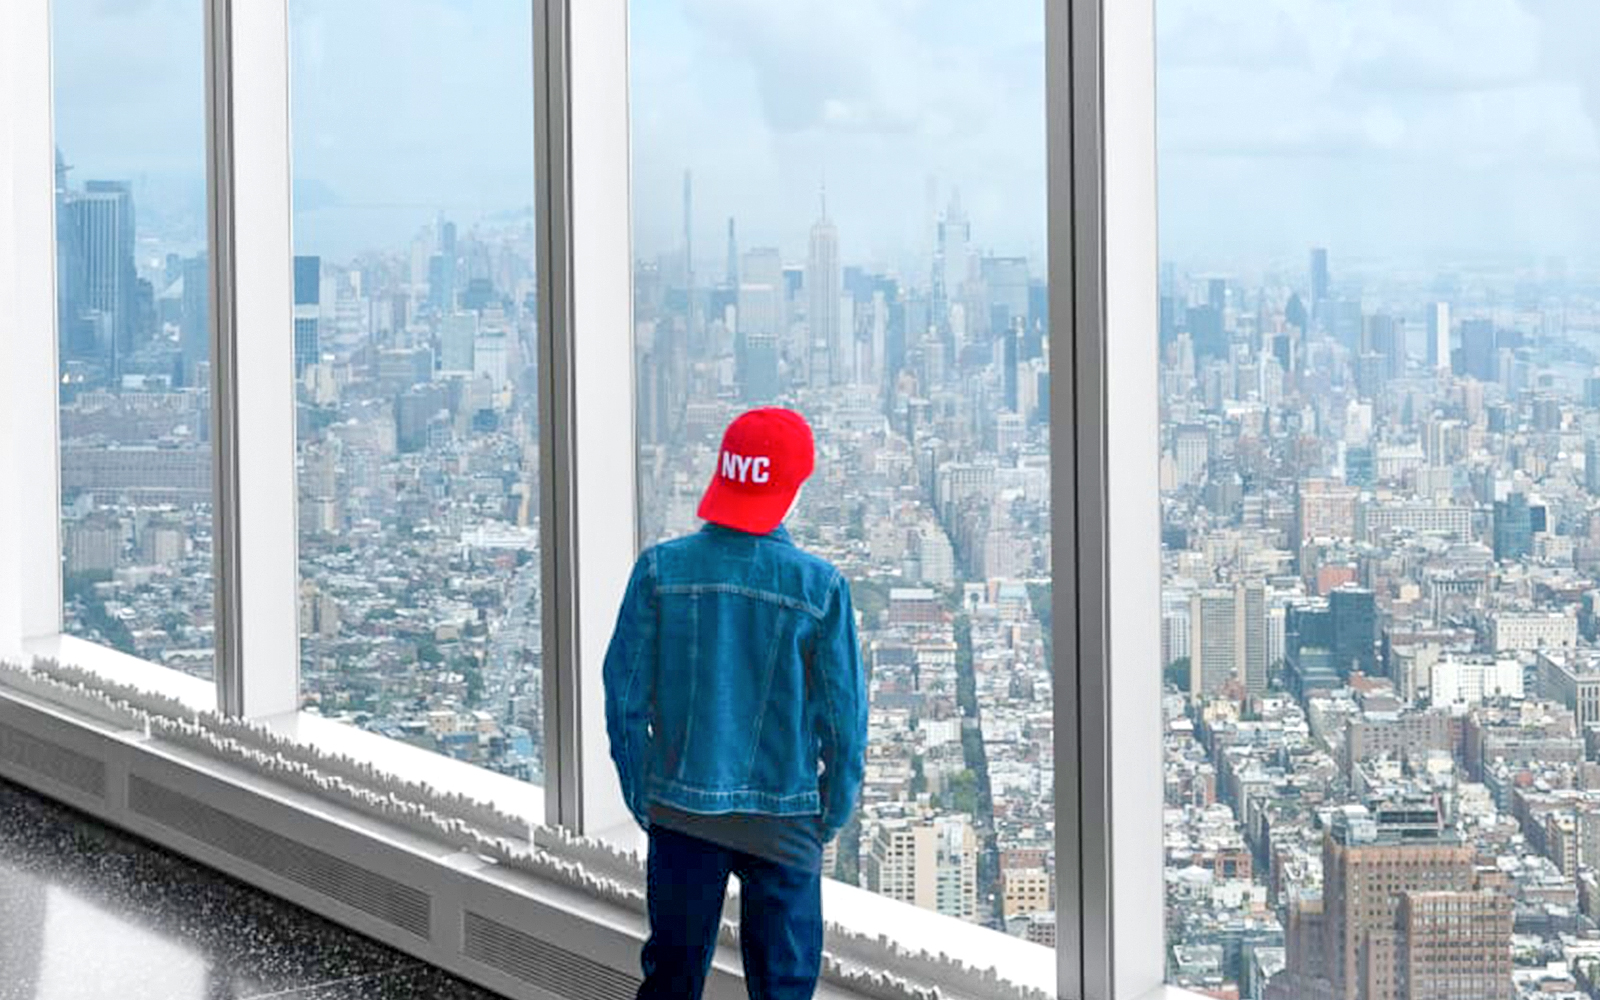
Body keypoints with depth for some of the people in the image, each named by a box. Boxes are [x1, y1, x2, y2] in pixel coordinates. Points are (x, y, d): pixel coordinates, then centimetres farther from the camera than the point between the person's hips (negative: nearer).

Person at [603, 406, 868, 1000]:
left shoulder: (661, 570, -8)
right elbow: (844, 712, -6)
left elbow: (625, 694, -4)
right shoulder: (819, 587, -11)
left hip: (682, 811, 2)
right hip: (784, 826, -2)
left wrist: (641, 796, 9)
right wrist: (834, 812, 8)